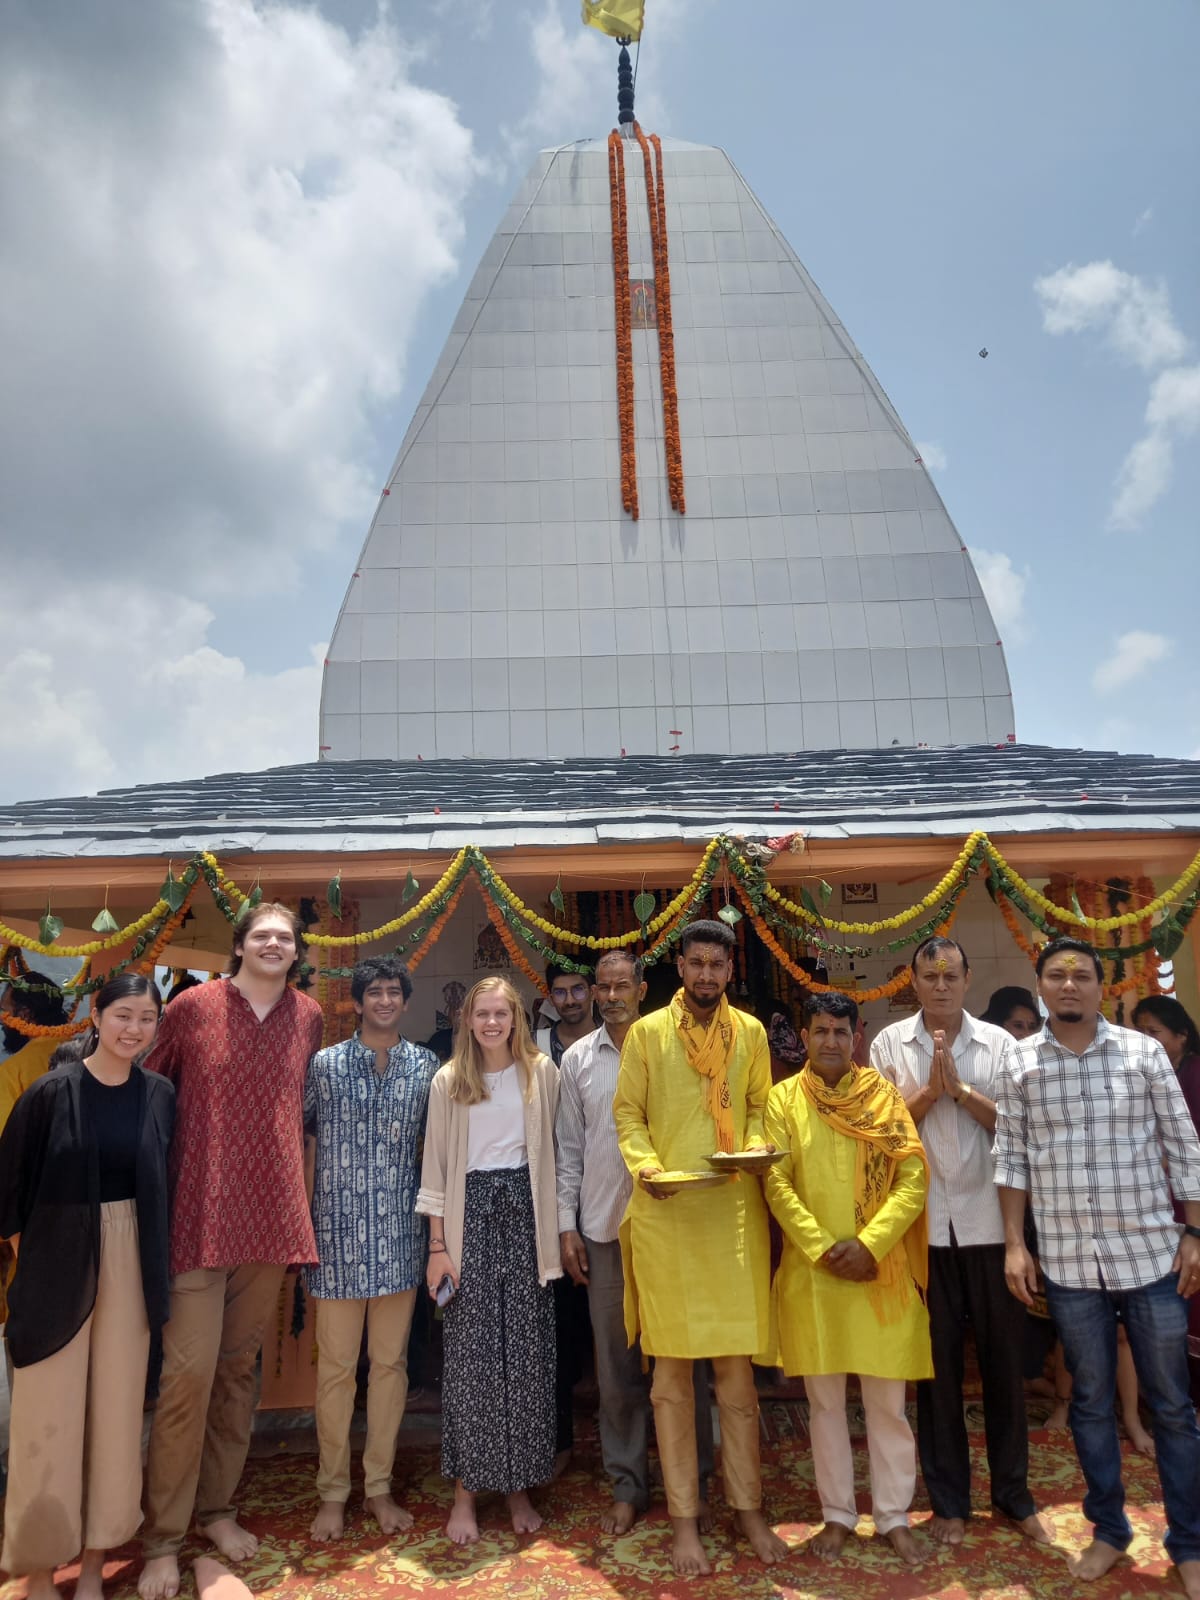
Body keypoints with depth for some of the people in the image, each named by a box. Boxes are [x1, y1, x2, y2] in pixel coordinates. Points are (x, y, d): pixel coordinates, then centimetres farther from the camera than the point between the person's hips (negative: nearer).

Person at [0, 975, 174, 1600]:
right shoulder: (51, 1093, -11)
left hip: (130, 1266, 3)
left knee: (117, 1409, 10)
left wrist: (152, 1261, 4)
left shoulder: (160, 1095, -1)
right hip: (58, 1267, -3)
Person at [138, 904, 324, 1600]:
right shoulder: (191, 1007, -5)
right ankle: (163, 1537, 15)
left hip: (273, 1215, 4)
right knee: (188, 1372, -3)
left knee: (241, 1367, 14)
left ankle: (217, 1506, 31)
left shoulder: (310, 1016, 5)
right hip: (200, 1214, -3)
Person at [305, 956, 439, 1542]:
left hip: (400, 1235, 2)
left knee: (391, 1361, 10)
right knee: (336, 1366, 7)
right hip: (338, 1234, -1)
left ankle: (379, 1485, 25)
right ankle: (333, 1491, 22)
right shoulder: (324, 1064, -1)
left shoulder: (426, 1066, 3)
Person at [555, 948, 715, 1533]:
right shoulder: (577, 1059, 5)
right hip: (604, 1227, 2)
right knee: (617, 1363, 10)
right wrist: (567, 1225, 4)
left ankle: (692, 1480, 24)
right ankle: (627, 1485, 25)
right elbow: (568, 1148, 8)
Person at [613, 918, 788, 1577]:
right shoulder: (647, 1032, 0)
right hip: (665, 1215, -2)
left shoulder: (751, 1032, 8)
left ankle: (748, 1505, 27)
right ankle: (684, 1516, 20)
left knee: (737, 1363, 10)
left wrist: (757, 1146, -9)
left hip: (734, 1213, 2)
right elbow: (628, 1114, 1)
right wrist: (643, 1164, -16)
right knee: (672, 1368, 6)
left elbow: (759, 1107, 11)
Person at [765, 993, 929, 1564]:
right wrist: (822, 1248, -15)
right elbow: (776, 1185, -5)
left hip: (881, 1269, 0)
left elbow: (913, 1179, -5)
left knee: (887, 1401, 9)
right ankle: (838, 1514, 26)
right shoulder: (782, 1100, 0)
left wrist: (869, 1244, -15)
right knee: (825, 1400, 11)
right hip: (811, 1270, 0)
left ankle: (893, 1516, 24)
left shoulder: (885, 1096, 2)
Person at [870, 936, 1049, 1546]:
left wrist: (960, 1088, -16)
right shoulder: (890, 1044, 0)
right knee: (936, 1363, 10)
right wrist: (930, 1088, -15)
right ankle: (949, 1501, 24)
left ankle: (1014, 1495, 28)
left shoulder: (998, 1043, 2)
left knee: (1003, 1359, 11)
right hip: (923, 1225, 0)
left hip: (989, 1222, 1)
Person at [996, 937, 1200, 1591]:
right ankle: (1108, 1529, 32)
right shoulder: (1018, 1065, -2)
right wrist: (1015, 1244, 0)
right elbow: (1010, 1157, 3)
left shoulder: (1144, 1052, -4)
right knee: (1091, 1402, 14)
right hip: (1069, 1263, 1)